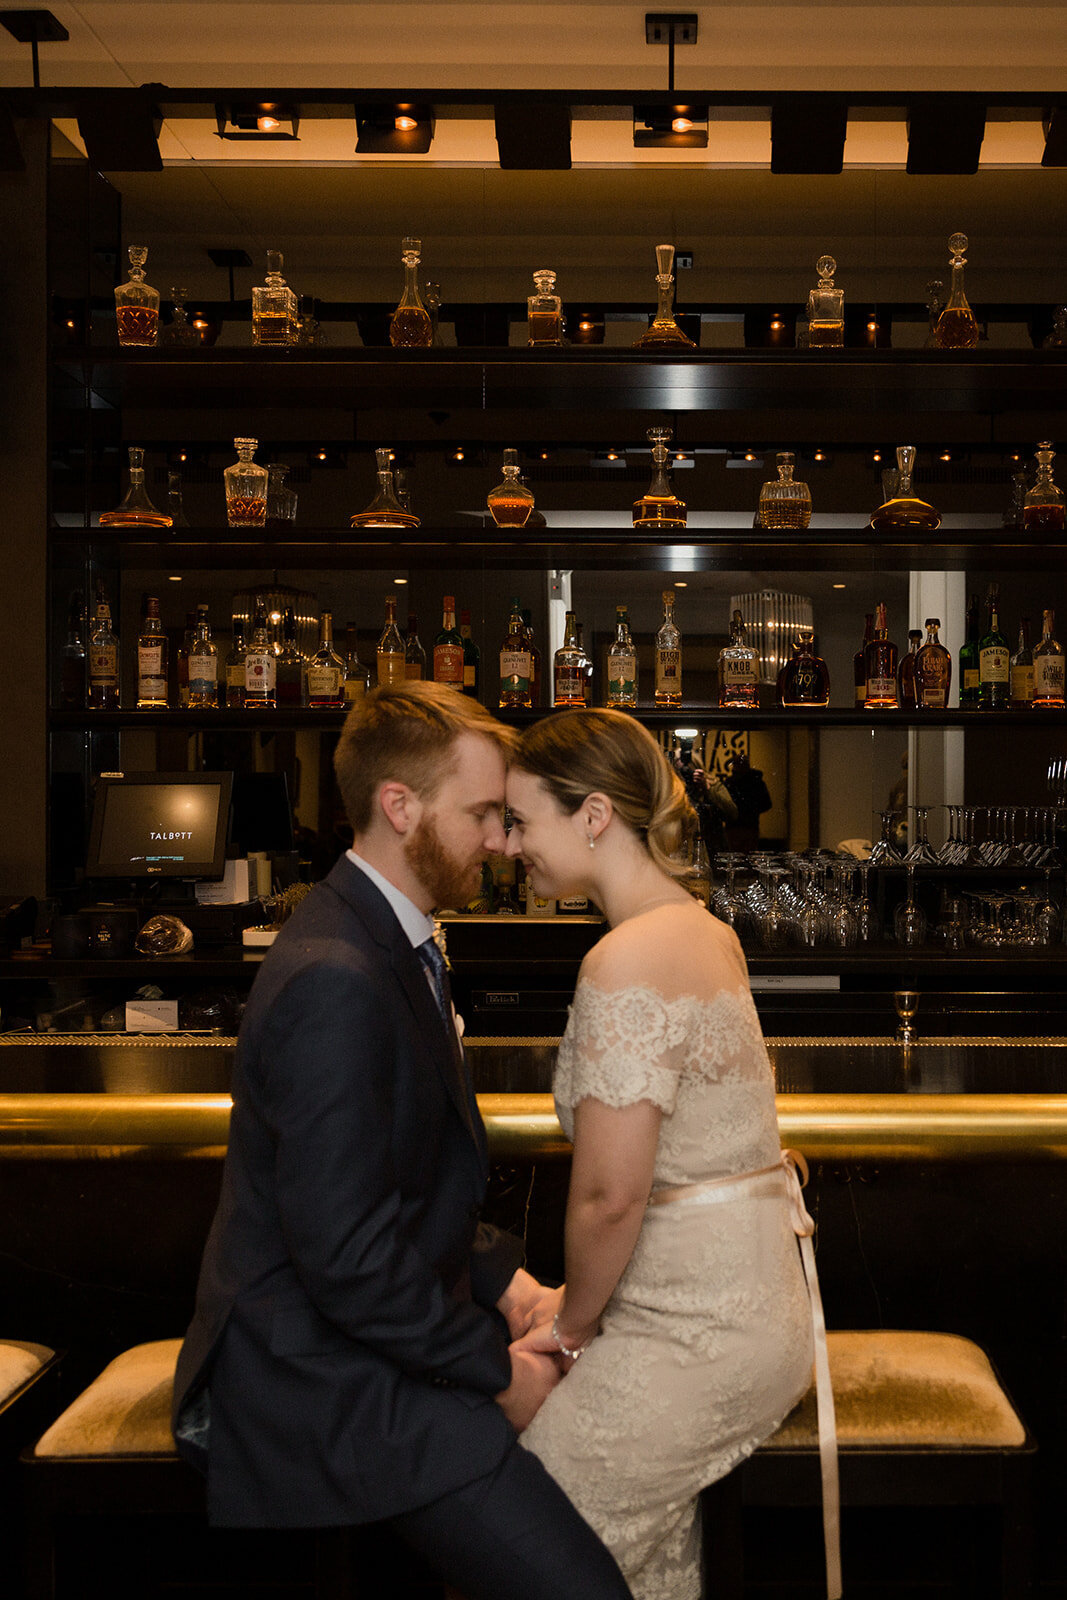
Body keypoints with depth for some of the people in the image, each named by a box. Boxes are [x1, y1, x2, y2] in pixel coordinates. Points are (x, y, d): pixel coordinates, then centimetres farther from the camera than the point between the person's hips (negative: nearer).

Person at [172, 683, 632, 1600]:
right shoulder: (335, 981, -25)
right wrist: (498, 1369, -13)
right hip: (330, 1377, -10)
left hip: (386, 1327, 11)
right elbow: (348, 1258, -25)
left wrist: (502, 1279, 7)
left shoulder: (387, 939, 9)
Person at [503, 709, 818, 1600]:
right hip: (749, 1303, 9)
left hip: (696, 1337, -9)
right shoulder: (704, 931, 10)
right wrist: (583, 1302, 15)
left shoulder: (629, 959, -21)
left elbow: (609, 1197, -21)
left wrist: (575, 1324, -2)